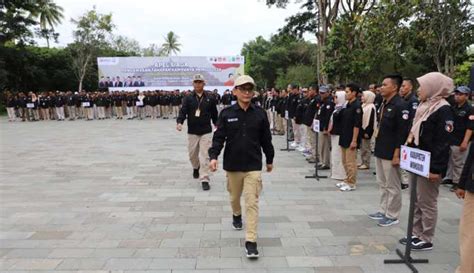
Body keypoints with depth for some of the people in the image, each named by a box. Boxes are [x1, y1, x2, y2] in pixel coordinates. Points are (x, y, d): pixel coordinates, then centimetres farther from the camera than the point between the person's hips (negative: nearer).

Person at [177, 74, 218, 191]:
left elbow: (214, 113, 12)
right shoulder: (188, 98, 1)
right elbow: (183, 111, -9)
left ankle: (204, 180, -2)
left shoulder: (209, 99, 2)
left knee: (205, 156, -7)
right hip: (192, 132, 2)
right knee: (192, 154, 14)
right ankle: (196, 167, 46)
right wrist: (179, 122, -26)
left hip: (206, 132, -1)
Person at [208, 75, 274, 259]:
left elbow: (266, 139, 6)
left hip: (253, 165, -1)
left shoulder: (260, 114, -2)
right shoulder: (226, 114, -4)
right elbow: (219, 137, -5)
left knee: (252, 202, -4)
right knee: (234, 196, 21)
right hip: (232, 164, 1)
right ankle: (236, 215, 53)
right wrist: (213, 156, -20)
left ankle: (251, 241, 2)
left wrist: (269, 159, 13)